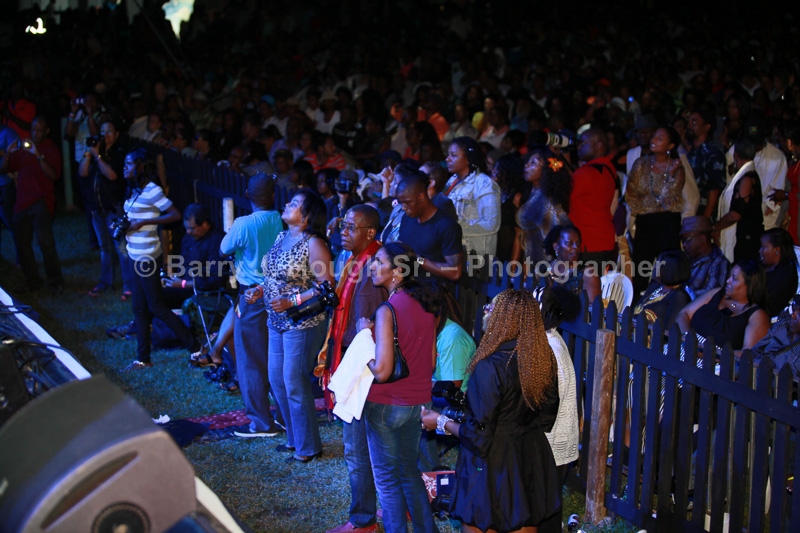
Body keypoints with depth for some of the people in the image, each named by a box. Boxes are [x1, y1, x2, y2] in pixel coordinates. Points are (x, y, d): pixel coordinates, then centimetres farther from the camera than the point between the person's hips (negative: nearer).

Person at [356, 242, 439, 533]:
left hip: (386, 403, -7)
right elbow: (431, 362, 7)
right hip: (417, 400, 7)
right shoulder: (425, 305, 2)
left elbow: (382, 370, -24)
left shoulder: (387, 310, -21)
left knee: (387, 477, 7)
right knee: (409, 470, 22)